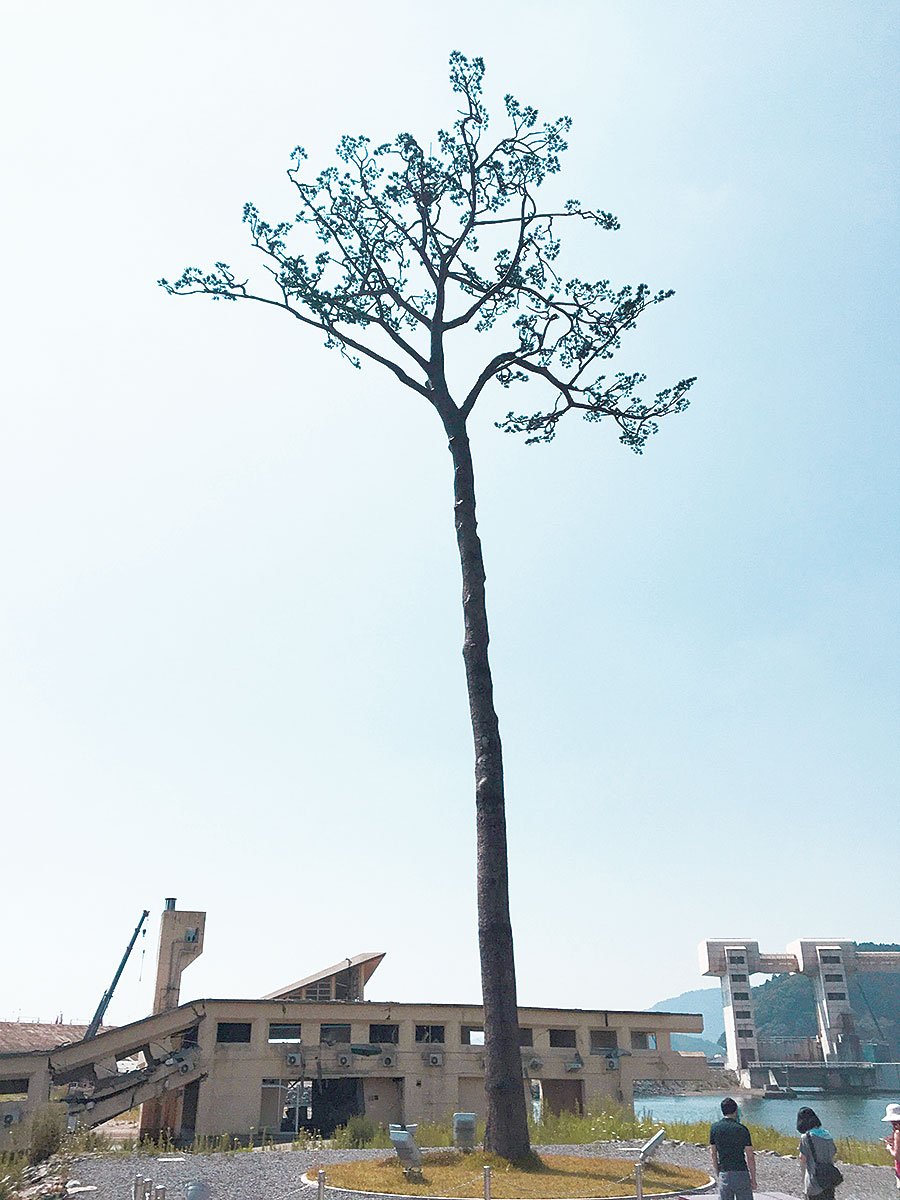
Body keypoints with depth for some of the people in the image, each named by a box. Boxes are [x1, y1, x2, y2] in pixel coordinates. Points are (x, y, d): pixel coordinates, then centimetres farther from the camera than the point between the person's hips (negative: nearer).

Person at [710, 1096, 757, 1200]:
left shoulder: (714, 1128, 2)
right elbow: (750, 1157, -6)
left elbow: (713, 1154, 8)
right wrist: (753, 1179, 3)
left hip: (724, 1174, 3)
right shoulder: (742, 1129, -9)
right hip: (741, 1173, -3)